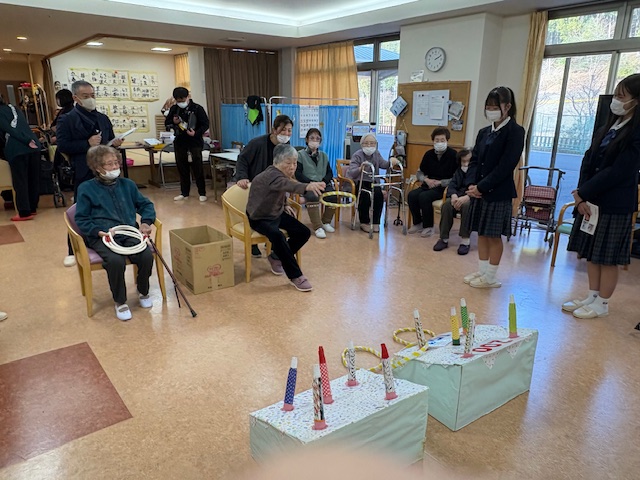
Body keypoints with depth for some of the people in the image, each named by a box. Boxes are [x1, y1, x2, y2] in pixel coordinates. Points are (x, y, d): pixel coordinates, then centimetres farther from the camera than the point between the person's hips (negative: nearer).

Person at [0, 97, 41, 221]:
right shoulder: (14, 108, 23)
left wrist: (27, 141, -11)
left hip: (16, 150, -6)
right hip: (33, 145, 6)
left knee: (20, 182, -2)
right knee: (33, 179, 12)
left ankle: (25, 212, -1)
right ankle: (32, 208, 21)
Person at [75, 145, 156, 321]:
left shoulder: (127, 184, 16)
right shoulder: (86, 189, 6)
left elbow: (145, 204, 21)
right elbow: (81, 220, 4)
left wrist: (146, 222, 1)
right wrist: (98, 231, -14)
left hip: (129, 233, 3)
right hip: (102, 236, -3)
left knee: (147, 255, -27)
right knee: (115, 261, -35)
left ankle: (143, 292, 4)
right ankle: (120, 302, -8)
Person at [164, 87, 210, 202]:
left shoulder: (197, 108, -7)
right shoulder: (174, 109, 5)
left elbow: (205, 124, -6)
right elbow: (167, 123, 13)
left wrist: (196, 133, -22)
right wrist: (173, 122, -10)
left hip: (195, 142, -4)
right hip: (180, 142, 4)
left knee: (197, 167, -2)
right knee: (182, 167, 9)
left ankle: (202, 193, 6)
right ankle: (184, 193, 19)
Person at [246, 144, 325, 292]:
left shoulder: (283, 174, -1)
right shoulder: (271, 175, -29)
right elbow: (287, 185, -53)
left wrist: (284, 205, 3)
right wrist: (307, 186, -72)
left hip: (277, 213, 9)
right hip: (259, 217, -8)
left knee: (304, 232, -6)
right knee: (277, 236, -36)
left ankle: (276, 257, 13)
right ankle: (296, 276, -26)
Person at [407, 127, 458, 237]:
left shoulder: (453, 155, -8)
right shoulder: (429, 154, 8)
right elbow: (420, 172, 16)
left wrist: (440, 182, -18)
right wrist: (426, 180, -6)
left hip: (444, 187, -5)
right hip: (429, 185, 6)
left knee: (424, 196, -29)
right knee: (411, 195, -20)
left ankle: (428, 226, -13)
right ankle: (418, 223, -2)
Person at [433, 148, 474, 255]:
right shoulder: (458, 171, 15)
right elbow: (452, 186, 4)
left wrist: (466, 197, -34)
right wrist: (454, 196, -20)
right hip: (458, 196, 5)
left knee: (466, 205, -38)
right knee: (447, 204, -27)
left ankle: (465, 241, -31)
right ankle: (444, 239, -21)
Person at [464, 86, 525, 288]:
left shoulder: (515, 131, -8)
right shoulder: (484, 132, 12)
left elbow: (505, 166, -16)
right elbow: (474, 160, 10)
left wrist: (482, 187, -18)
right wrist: (472, 184, -6)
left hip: (498, 193, -6)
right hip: (479, 191, 6)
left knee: (494, 235, 2)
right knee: (482, 233, 12)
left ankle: (490, 277, 12)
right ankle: (482, 271, 23)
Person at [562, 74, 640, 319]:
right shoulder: (609, 126, 11)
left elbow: (618, 172, -17)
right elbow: (589, 160, 6)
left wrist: (583, 192, -14)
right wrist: (581, 196, -5)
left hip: (614, 204, -7)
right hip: (591, 200, 7)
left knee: (608, 256, 3)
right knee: (591, 252, 13)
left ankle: (602, 303, 16)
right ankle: (592, 296, 26)